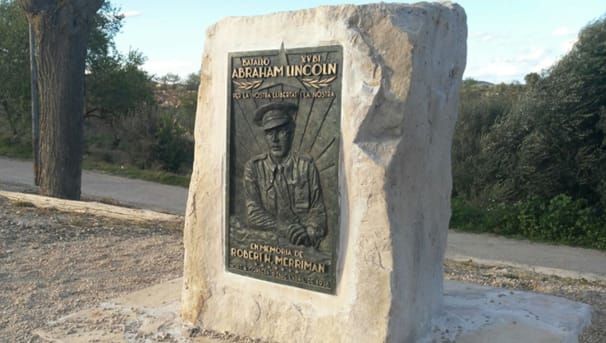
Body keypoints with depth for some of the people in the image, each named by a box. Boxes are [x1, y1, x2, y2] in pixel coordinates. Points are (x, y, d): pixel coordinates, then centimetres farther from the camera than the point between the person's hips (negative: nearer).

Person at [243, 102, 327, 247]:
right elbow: (253, 214, -3)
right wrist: (283, 228, -19)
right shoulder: (253, 167, 3)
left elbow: (318, 212, 3)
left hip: (304, 246, 0)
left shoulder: (306, 166, 2)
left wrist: (309, 235, -16)